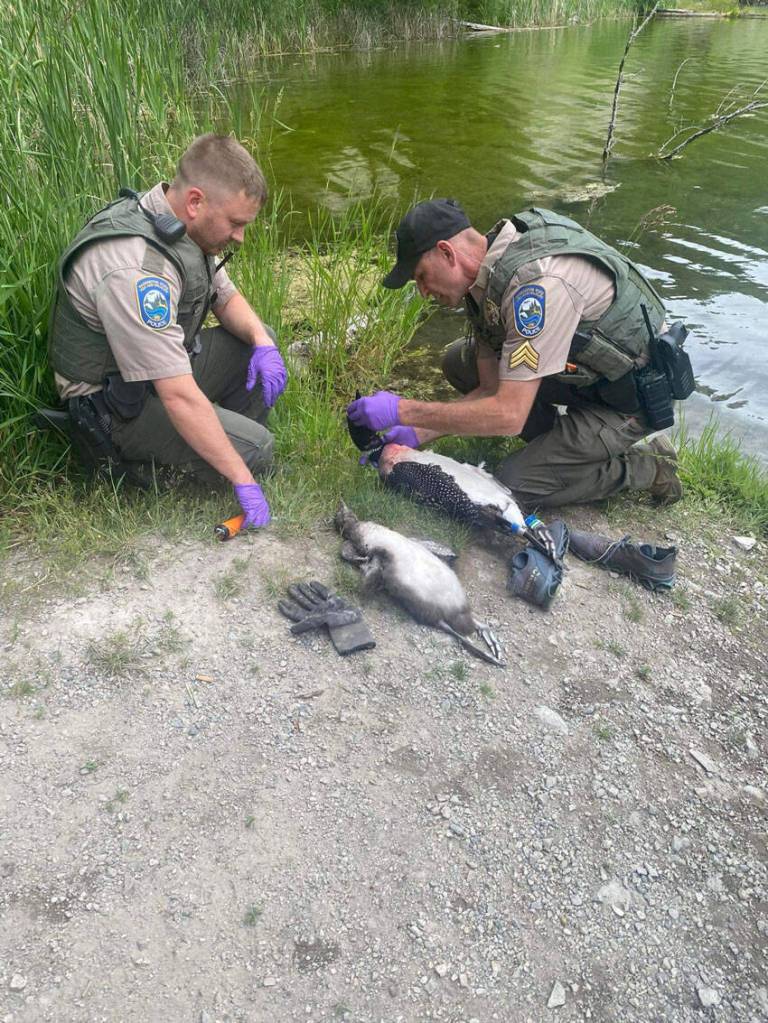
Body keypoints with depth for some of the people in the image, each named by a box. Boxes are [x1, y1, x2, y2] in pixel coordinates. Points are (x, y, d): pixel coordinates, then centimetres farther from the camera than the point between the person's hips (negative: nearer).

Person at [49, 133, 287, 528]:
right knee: (254, 448, -22)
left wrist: (262, 343, -10)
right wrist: (244, 481, -31)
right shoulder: (135, 270, -34)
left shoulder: (176, 223, -4)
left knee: (259, 340, 7)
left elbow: (226, 298, 12)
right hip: (116, 408, -9)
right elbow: (180, 398, -35)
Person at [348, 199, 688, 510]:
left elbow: (509, 415, -35)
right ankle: (561, 443, 8)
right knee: (459, 361, 1)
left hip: (633, 394, -9)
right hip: (581, 368, 9)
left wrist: (403, 411, -30)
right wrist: (418, 434, -8)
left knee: (515, 483, -14)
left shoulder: (537, 282, -33)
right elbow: (492, 388, 0)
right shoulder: (487, 273, -4)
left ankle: (645, 466, 2)